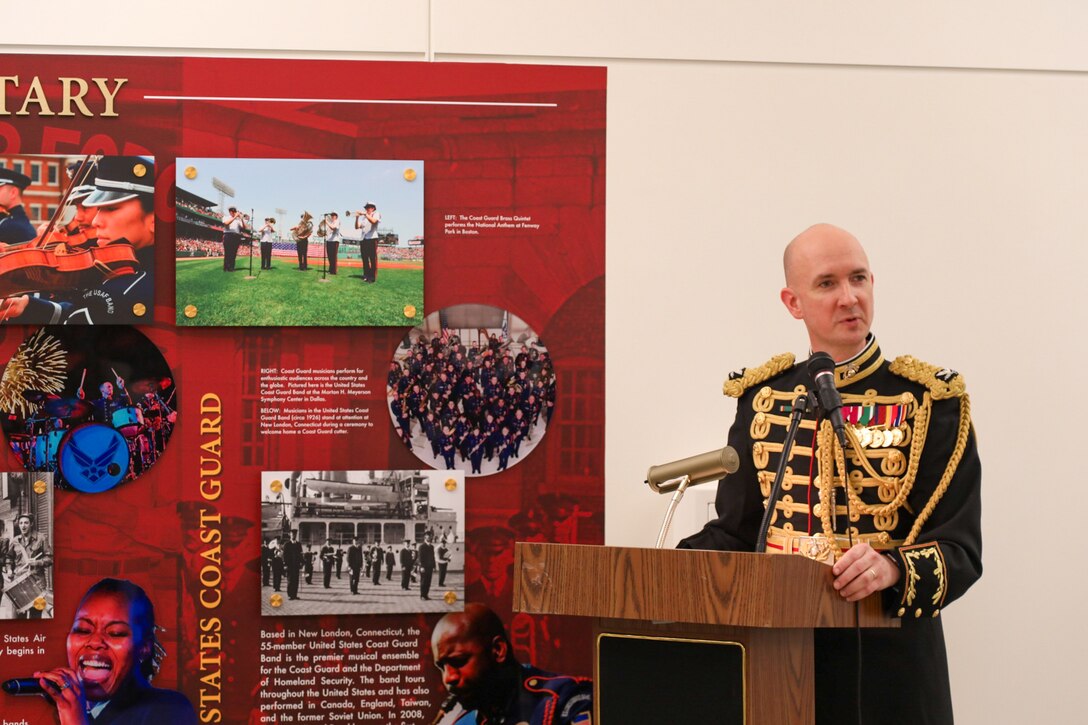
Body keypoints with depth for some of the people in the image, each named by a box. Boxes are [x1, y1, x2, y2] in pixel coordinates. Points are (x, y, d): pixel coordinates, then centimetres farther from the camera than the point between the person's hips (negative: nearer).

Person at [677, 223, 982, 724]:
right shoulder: (761, 396, 7)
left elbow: (961, 549, -9)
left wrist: (892, 568, -29)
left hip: (887, 664, -3)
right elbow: (735, 532, 10)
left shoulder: (929, 401, -4)